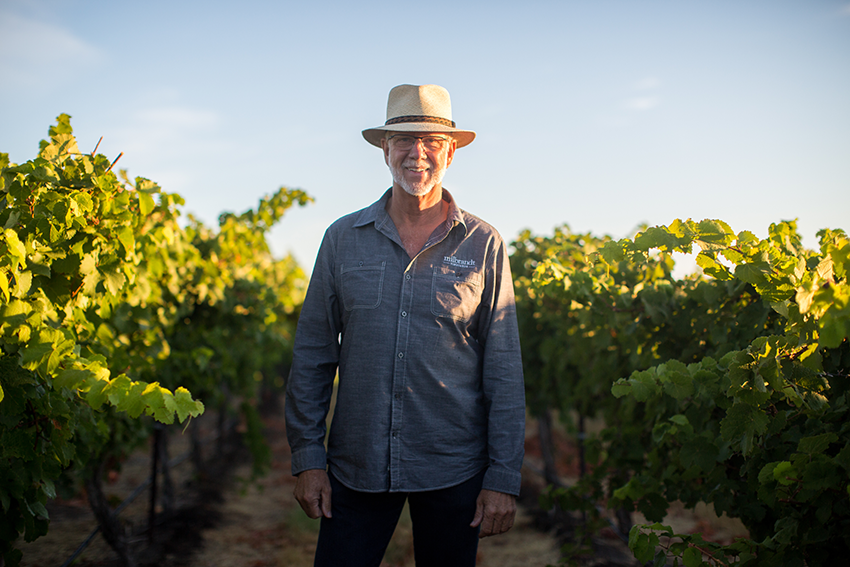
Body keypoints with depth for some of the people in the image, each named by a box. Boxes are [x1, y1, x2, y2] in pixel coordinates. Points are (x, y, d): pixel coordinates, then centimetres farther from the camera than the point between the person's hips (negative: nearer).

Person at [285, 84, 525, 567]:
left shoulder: (484, 245, -2)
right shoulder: (343, 238, 2)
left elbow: (504, 369, -2)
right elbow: (312, 353, 5)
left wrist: (504, 478, -5)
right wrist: (308, 456, 1)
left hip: (453, 470, -1)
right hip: (356, 469, 1)